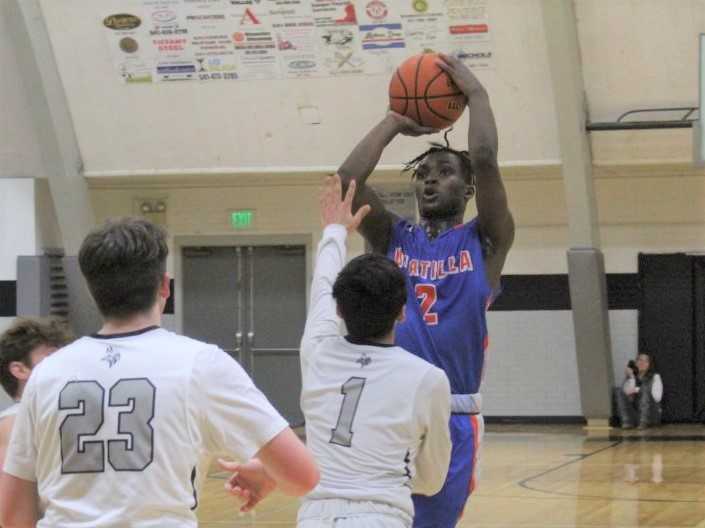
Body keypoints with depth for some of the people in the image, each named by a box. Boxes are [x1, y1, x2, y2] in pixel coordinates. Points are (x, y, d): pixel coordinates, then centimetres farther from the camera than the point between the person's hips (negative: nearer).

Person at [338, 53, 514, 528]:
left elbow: (485, 160, -9)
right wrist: (396, 122, 8)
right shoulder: (393, 238, 13)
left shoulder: (485, 241, 6)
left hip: (453, 418, -2)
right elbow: (348, 179, -1)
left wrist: (476, 93, 2)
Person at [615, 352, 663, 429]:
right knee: (619, 390, -14)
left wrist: (637, 390, -16)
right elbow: (628, 393, -4)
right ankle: (628, 421, -26)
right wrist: (629, 378, -14)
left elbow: (657, 397, -12)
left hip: (651, 414, -3)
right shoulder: (633, 377, 12)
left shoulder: (655, 377, 3)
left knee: (645, 387, -27)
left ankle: (644, 422, -29)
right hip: (635, 414, 3)